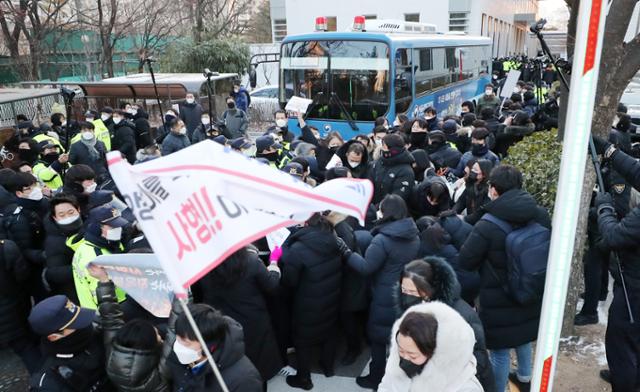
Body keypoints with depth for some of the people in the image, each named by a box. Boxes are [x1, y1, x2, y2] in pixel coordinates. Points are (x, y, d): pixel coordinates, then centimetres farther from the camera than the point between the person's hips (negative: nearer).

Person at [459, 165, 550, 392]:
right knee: (523, 335, 29)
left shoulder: (487, 225, -26)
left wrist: (488, 262, 4)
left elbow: (465, 261, -16)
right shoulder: (541, 216, -8)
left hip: (499, 300, -6)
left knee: (501, 350, 9)